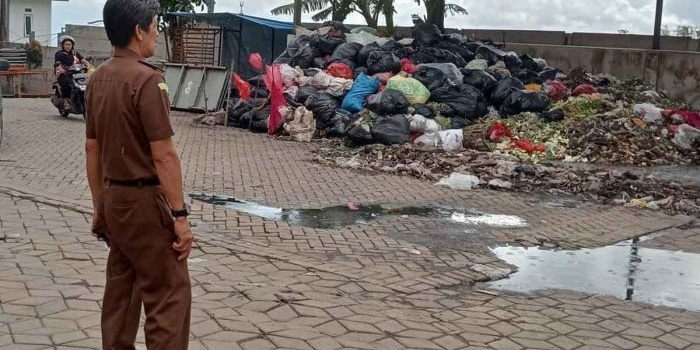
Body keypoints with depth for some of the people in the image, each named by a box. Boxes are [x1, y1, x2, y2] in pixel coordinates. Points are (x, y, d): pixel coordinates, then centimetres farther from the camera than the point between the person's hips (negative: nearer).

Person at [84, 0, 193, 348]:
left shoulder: (98, 78, 7)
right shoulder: (147, 78, -18)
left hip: (114, 199, 9)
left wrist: (99, 206, 19)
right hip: (144, 201, -8)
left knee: (121, 289, 17)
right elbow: (163, 155, -21)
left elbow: (92, 149, 12)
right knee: (169, 293, -1)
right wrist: (180, 215, -16)